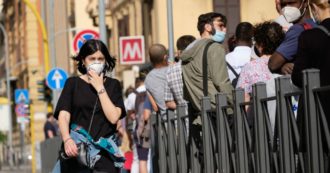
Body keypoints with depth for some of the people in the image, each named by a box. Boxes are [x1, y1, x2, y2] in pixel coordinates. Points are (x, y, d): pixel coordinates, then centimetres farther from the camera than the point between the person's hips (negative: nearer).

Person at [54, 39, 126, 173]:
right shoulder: (73, 83, 10)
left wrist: (100, 88, -2)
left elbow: (113, 117, -2)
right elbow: (63, 115, -3)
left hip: (104, 152, 0)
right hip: (76, 149, 0)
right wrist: (67, 139, -21)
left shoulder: (113, 85, 12)